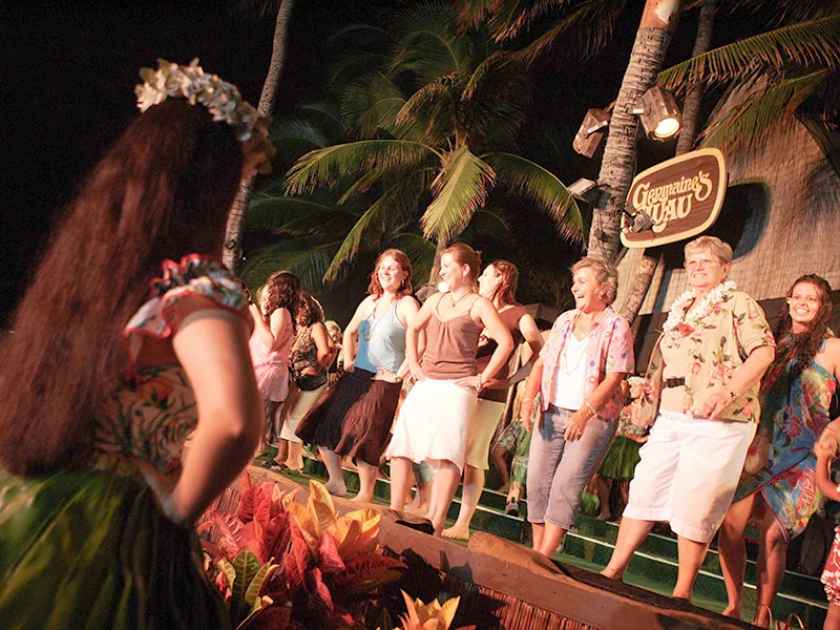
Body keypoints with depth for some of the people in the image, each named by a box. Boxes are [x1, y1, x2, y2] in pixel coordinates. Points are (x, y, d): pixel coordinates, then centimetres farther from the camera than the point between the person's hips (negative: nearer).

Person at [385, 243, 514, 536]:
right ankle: (394, 514, 13)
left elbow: (506, 342, -11)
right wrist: (413, 364, 16)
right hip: (425, 385, 7)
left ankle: (435, 525, -18)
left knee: (446, 455, -18)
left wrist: (482, 378, -11)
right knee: (399, 448, 3)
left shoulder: (478, 305, -2)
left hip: (456, 387, -6)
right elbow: (412, 329, 29)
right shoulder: (435, 300, 16)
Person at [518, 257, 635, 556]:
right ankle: (536, 554, 13)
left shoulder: (616, 326, -4)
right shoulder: (565, 320, 14)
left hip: (594, 417, -6)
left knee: (566, 485, -12)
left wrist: (585, 413, -23)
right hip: (551, 413, 6)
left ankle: (543, 559, -9)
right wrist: (529, 398, -3)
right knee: (537, 483, 2)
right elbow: (541, 362, 13)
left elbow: (614, 378, -13)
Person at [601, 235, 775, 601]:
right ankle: (613, 570, 16)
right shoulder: (678, 310, 20)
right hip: (670, 420, 6)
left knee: (694, 508, -3)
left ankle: (683, 592, 8)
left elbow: (764, 351, -14)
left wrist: (727, 392, -25)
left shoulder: (739, 304, -1)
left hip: (717, 425, -6)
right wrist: (645, 399, 17)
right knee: (644, 492, 7)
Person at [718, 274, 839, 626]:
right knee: (729, 526, -4)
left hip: (798, 457, -3)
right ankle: (733, 607, 12)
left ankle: (762, 617, 11)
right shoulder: (775, 345, 14)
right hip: (759, 449, 4)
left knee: (773, 536, -4)